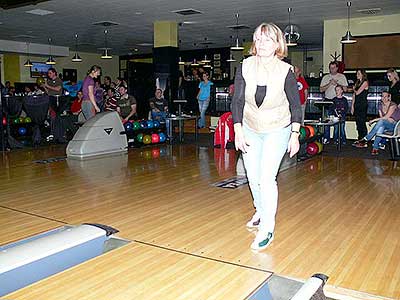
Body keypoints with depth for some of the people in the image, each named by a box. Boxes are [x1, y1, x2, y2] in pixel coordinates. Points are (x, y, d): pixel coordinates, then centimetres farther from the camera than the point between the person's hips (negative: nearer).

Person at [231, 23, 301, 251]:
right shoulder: (245, 68, -11)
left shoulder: (286, 72, -16)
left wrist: (295, 135, -10)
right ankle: (261, 212, 38)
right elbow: (238, 101, -6)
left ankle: (267, 229, 0)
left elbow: (296, 106, -6)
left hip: (277, 131, -3)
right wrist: (238, 131, -11)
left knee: (267, 178, -12)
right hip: (250, 130, 4)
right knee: (253, 177, 12)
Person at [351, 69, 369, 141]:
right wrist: (352, 106, 11)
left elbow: (358, 92, -12)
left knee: (362, 122, -7)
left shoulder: (365, 82, -5)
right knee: (358, 122, 7)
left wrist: (354, 89, 9)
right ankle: (360, 140, 12)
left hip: (363, 105, -7)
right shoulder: (357, 83, 17)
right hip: (357, 104, 7)